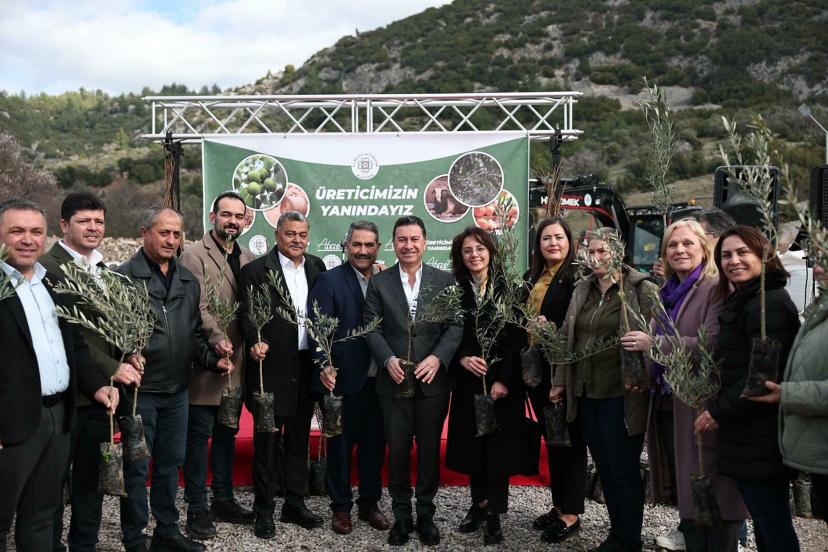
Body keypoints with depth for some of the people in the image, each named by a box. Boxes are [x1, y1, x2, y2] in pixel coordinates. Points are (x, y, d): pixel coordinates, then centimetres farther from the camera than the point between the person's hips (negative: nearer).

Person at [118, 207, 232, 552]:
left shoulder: (188, 281, 11)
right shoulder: (125, 276, -8)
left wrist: (212, 360, 1)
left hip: (177, 390, 6)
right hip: (139, 389, -5)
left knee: (170, 463, 15)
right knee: (137, 467, 5)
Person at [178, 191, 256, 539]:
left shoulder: (248, 259, 12)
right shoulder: (194, 255, -8)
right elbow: (197, 307, -18)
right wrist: (217, 338, -31)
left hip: (237, 361, 6)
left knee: (227, 433, 15)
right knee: (199, 434, 1)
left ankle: (223, 500, 27)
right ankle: (196, 508, 12)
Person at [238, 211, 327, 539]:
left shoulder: (316, 267, 10)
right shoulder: (255, 270, -5)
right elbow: (246, 314, -8)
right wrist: (255, 342, -26)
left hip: (306, 366, 5)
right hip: (271, 366, -4)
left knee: (299, 439, 15)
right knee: (267, 441, 5)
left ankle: (295, 504, 28)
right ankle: (264, 511, 18)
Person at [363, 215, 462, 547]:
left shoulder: (445, 281, 4)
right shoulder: (379, 282, 5)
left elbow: (455, 325, -2)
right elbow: (372, 328, 0)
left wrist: (438, 357, -17)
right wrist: (388, 359, -16)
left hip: (433, 380, 0)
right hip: (393, 381, 0)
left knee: (430, 450, 10)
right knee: (397, 451, 8)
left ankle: (426, 515, 25)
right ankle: (401, 516, 22)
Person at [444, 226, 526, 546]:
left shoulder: (508, 287, -5)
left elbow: (517, 336, -8)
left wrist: (504, 379, -15)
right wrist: (462, 359, -13)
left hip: (502, 380, -3)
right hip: (468, 380, 3)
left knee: (499, 445, 1)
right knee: (472, 443, 9)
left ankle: (495, 514, 10)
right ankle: (478, 504, 25)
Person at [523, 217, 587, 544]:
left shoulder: (578, 276, -9)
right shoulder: (530, 278, 12)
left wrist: (553, 328, -24)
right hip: (537, 368, 7)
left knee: (570, 438, 3)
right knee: (551, 439, 15)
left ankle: (571, 513, 13)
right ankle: (558, 505, 26)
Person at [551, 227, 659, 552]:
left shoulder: (639, 288, -7)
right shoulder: (582, 290, 11)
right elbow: (568, 337, 14)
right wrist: (560, 381, 13)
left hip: (621, 395, -6)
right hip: (586, 393, 6)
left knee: (623, 469, 3)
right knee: (603, 468, 15)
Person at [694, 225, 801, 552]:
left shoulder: (768, 303, -15)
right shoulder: (745, 301, 18)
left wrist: (720, 411, -15)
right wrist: (721, 408, 11)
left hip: (761, 439, -10)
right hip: (749, 437, 10)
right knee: (766, 524, 18)